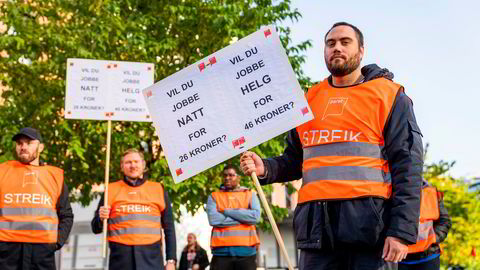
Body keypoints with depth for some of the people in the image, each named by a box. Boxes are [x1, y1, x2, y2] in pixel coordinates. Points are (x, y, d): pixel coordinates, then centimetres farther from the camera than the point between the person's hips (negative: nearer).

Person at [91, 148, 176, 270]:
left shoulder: (158, 190, 12)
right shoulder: (111, 190, 12)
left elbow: (169, 228, 12)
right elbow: (96, 228, 14)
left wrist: (171, 260, 3)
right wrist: (101, 218, -9)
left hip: (151, 258, 0)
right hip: (121, 260, 0)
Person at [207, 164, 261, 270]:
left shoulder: (250, 195, 13)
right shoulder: (214, 197, 11)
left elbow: (255, 216, -6)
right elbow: (213, 219, -7)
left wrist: (227, 211, -5)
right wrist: (243, 218, -6)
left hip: (246, 250, 1)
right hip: (221, 251, 0)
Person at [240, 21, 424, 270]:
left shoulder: (388, 95, 5)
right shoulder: (308, 100, 19)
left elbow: (407, 168, -3)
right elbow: (294, 161, 24)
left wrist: (403, 231, -13)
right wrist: (265, 169, 1)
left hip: (369, 224, -4)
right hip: (316, 226, 4)